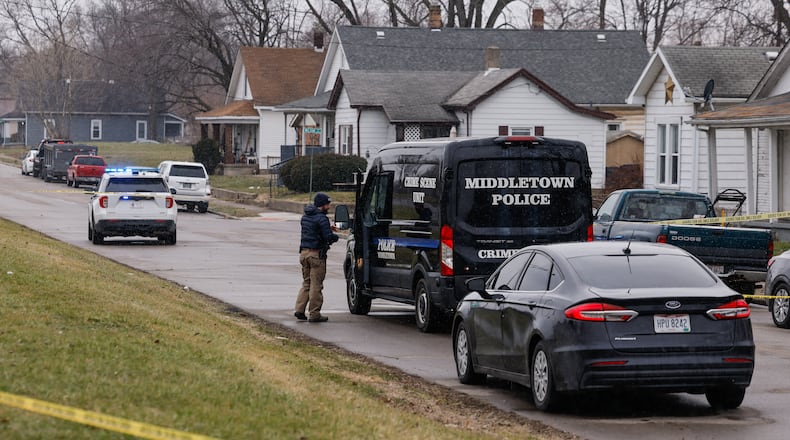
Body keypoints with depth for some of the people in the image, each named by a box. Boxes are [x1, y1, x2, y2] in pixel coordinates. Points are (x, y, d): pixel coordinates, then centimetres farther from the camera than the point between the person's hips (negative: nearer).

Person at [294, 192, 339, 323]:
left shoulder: (305, 217, 12)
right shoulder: (321, 218, -15)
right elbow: (329, 237, -20)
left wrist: (328, 229, 16)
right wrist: (335, 236, 2)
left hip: (304, 253, 8)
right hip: (316, 254, -8)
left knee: (306, 283, 16)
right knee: (316, 285, -2)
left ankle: (299, 310, 7)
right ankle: (314, 314, 0)